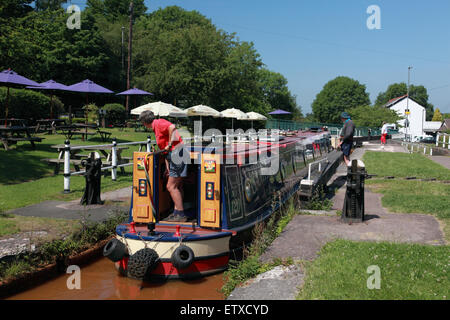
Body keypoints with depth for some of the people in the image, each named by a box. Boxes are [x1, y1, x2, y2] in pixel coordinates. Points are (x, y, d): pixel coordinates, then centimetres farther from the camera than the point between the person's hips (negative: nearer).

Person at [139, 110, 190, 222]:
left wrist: (170, 144, -21)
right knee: (177, 186, 14)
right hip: (175, 155, 10)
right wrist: (167, 167, 25)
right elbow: (165, 149, 25)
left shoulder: (159, 123, -7)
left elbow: (172, 127, -30)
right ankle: (176, 212, 21)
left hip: (177, 153, -10)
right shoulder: (156, 129, 23)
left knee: (171, 186, -7)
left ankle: (181, 214, -2)